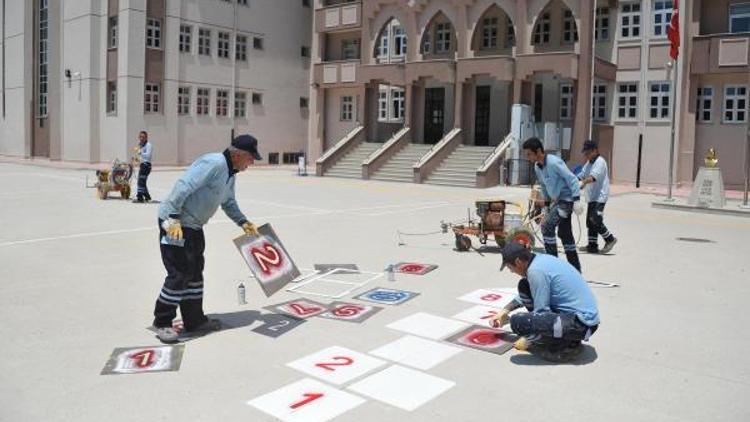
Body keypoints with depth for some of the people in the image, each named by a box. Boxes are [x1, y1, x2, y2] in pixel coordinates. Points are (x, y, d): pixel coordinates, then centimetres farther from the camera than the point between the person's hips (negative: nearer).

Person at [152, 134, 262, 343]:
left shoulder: (230, 173, 10)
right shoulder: (214, 164, -22)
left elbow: (228, 203, 20)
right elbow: (183, 187, -28)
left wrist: (243, 222, 7)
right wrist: (174, 219, -29)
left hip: (193, 226, 10)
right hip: (174, 224, -10)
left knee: (195, 273, 14)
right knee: (180, 274, -7)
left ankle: (195, 320, 25)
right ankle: (162, 323, 8)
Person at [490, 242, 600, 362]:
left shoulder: (536, 271, -19)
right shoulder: (541, 259, 9)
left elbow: (541, 311, -15)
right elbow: (525, 294, 27)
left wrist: (528, 341, -3)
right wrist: (504, 311, 28)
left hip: (581, 324, -10)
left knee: (517, 322, -20)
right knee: (524, 286, 13)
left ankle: (566, 346, -5)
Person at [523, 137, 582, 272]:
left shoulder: (554, 162, -22)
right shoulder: (537, 167, 4)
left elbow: (572, 179, -20)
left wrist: (576, 199, -23)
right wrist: (546, 201, 23)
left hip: (566, 199, -9)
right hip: (555, 200, 9)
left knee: (547, 226, -19)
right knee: (564, 233, 14)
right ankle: (575, 268, 25)